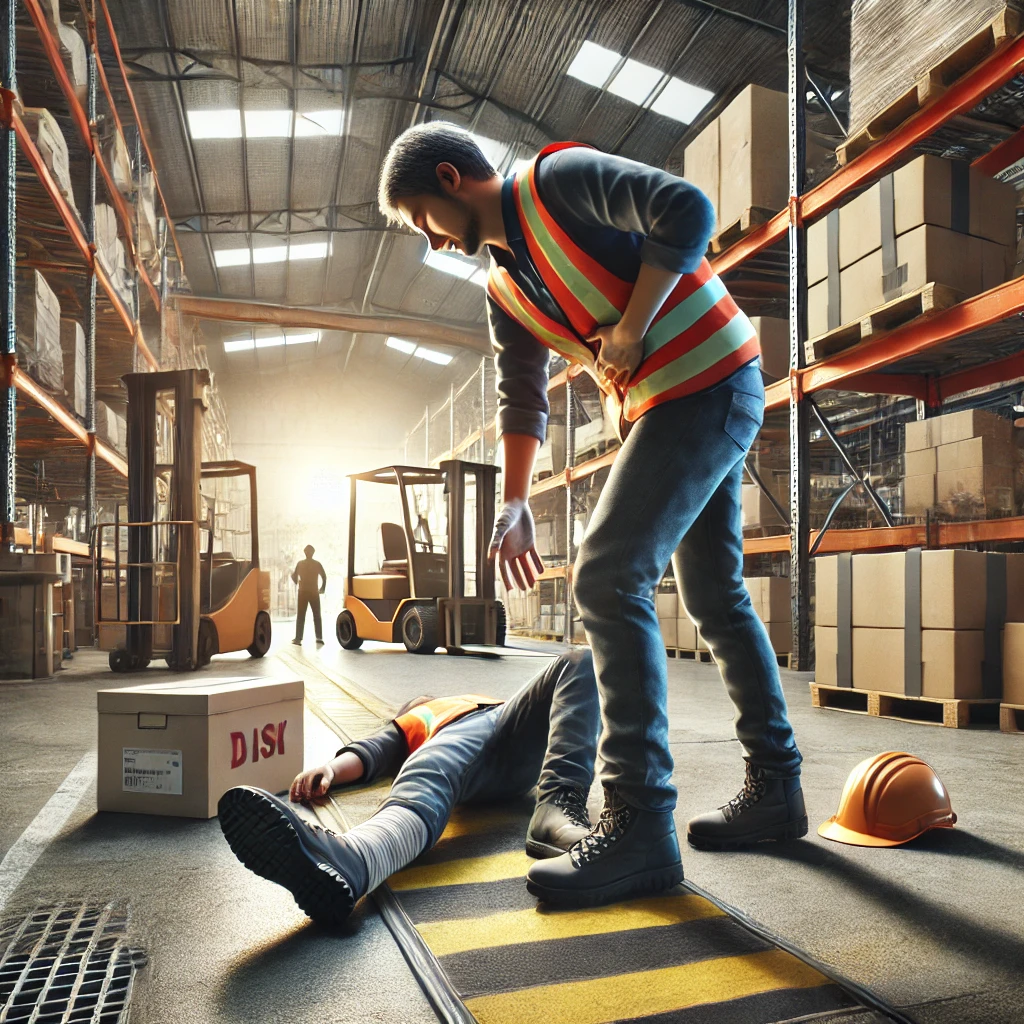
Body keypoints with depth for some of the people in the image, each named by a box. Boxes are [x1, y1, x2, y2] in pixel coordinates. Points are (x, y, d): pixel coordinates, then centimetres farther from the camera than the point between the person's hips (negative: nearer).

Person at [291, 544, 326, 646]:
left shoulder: (300, 564, -2)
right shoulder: (317, 564, -3)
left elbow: (294, 577, -3)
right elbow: (324, 577, -7)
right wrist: (322, 588, 3)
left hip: (303, 592, 0)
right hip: (314, 592, 0)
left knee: (300, 616, 7)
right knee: (317, 616, 7)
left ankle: (298, 638, 2)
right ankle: (319, 638, -2)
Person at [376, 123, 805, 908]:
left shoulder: (561, 179, -8)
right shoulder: (503, 287, 15)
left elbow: (689, 210, -18)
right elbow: (522, 401, 15)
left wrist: (630, 331, -17)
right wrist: (514, 507, 9)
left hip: (710, 384, -10)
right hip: (659, 406, 10)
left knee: (609, 578, -17)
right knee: (715, 593, 12)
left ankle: (641, 824, -13)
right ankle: (776, 786, 24)